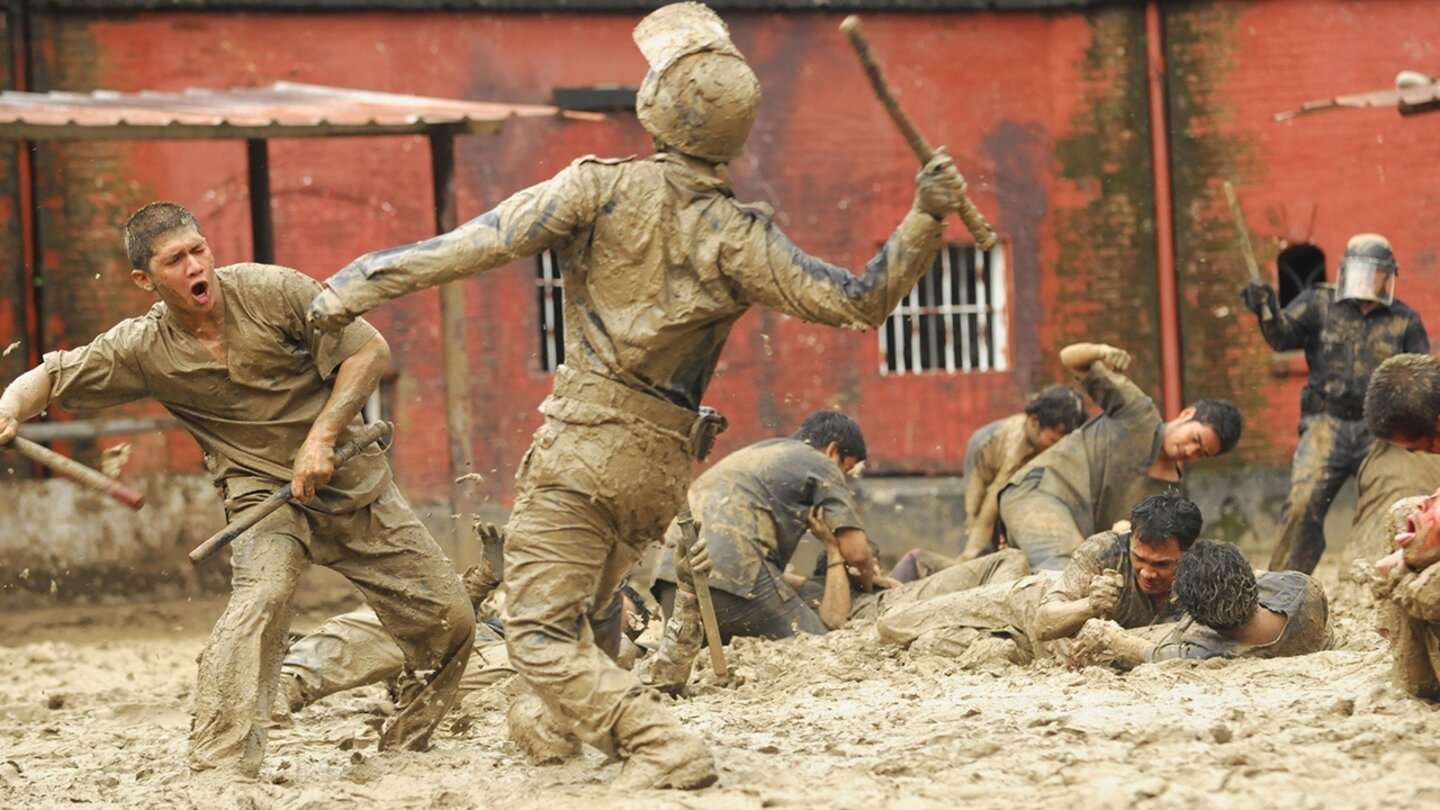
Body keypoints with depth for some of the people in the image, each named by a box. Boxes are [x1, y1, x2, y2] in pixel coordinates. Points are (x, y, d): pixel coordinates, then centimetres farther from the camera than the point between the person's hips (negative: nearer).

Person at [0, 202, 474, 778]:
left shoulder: (271, 291, -13)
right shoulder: (142, 349, -9)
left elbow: (369, 350, -8)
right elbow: (49, 378, -3)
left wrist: (321, 437, -18)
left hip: (351, 480, 2)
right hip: (264, 490, -2)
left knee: (449, 619, 3)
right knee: (260, 599, -33)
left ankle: (404, 752, 28)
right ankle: (219, 770, -35)